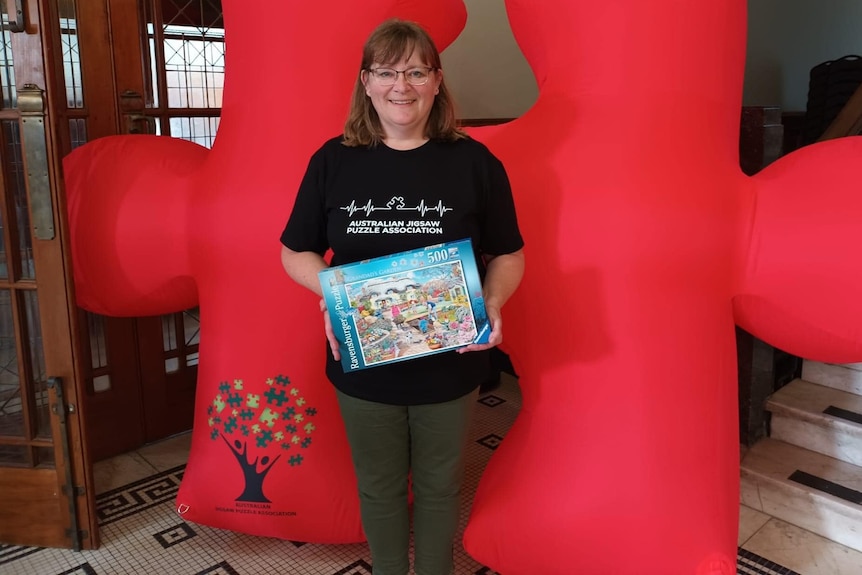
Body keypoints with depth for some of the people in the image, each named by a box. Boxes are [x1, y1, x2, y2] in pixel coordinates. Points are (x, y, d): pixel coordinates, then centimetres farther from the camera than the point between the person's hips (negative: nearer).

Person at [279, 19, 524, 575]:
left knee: (439, 485, 19)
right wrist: (330, 291, -17)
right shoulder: (333, 161, -3)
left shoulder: (474, 161, -6)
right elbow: (296, 252, 4)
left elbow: (508, 255, 1)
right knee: (379, 487, 20)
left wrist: (491, 304, -19)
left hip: (449, 363, -1)